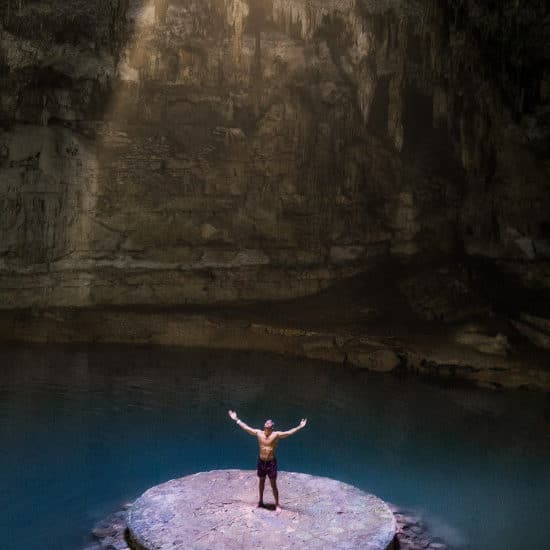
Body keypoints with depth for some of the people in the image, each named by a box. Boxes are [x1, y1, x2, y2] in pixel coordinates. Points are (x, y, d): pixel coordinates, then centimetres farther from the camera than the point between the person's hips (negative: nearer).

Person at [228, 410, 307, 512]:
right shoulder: (259, 433, -5)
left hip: (271, 462, -3)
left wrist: (300, 426, -31)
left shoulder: (276, 435, -13)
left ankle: (277, 505, 16)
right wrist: (236, 419, 2)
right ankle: (261, 502, 36)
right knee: (261, 481, 19)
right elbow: (246, 427, 1)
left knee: (273, 484, 3)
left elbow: (289, 432, -20)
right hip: (261, 461, 3)